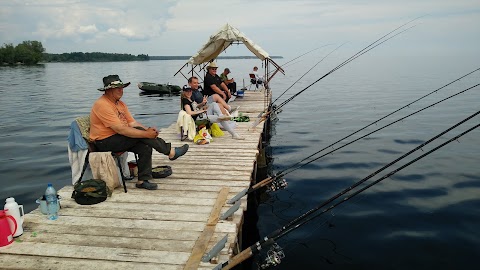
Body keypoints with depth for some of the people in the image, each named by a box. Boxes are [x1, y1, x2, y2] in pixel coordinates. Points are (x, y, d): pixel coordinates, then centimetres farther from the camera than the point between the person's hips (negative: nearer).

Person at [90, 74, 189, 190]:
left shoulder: (120, 103, 12)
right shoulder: (102, 105, -18)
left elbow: (132, 123, 5)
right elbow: (120, 129, -26)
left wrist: (148, 130, -15)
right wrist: (146, 134, -27)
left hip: (119, 139, 8)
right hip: (104, 142, -8)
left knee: (145, 146, -17)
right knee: (140, 132, -24)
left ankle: (143, 180, -10)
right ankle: (170, 152, -13)